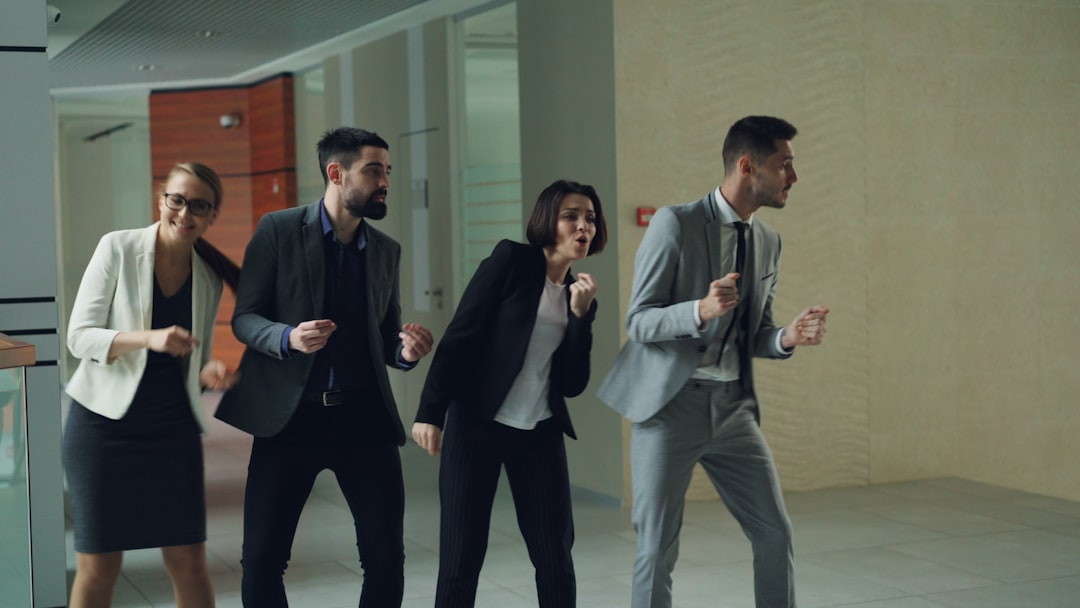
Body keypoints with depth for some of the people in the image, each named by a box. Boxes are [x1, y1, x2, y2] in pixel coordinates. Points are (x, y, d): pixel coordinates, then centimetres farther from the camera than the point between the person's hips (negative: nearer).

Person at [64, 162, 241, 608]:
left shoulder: (209, 278, 6)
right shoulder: (118, 248, -7)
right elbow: (79, 337, -10)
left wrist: (209, 373, -9)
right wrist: (148, 339, -26)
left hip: (173, 431, 3)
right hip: (104, 425, -3)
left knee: (189, 562, 3)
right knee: (98, 567, 1)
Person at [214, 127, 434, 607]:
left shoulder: (386, 250, 9)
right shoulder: (278, 230, -2)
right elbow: (244, 318, -2)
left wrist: (405, 351, -8)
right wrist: (289, 337, -23)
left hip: (364, 416, 3)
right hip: (290, 415, -3)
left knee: (386, 555, 1)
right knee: (262, 558, 0)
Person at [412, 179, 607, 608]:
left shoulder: (579, 294, 10)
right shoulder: (512, 259, -4)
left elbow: (572, 384, 4)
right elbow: (460, 335, -9)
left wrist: (581, 315, -7)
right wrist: (430, 411, -16)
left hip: (540, 435, 5)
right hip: (477, 426, -5)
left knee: (556, 557, 5)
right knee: (461, 559, -1)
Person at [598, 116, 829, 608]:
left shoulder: (768, 242, 9)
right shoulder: (675, 223, -10)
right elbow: (638, 322, -12)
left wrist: (788, 338, -7)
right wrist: (702, 310, -30)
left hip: (733, 406, 6)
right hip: (672, 404, -6)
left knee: (775, 534, 7)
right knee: (658, 548, 0)